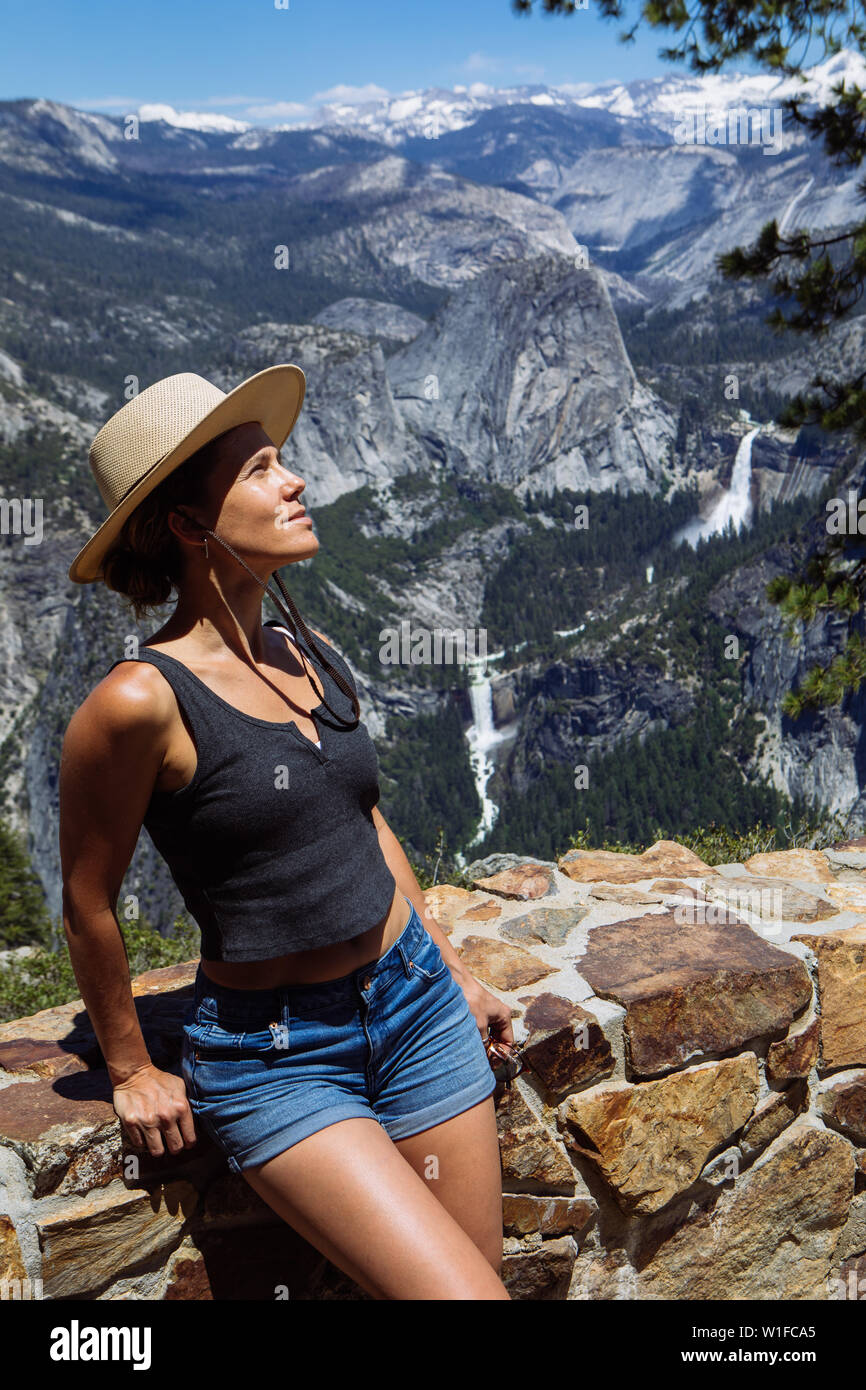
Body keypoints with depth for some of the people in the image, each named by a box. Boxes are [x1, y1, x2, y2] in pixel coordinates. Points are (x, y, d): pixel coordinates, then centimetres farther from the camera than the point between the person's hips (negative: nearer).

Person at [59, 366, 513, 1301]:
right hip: (273, 1056, -6)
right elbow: (89, 903, -8)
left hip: (416, 1002, 6)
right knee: (460, 1294, -10)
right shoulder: (141, 698, -20)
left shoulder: (315, 657, 2)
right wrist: (131, 1071, 4)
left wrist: (453, 970, 18)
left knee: (485, 1273, 13)